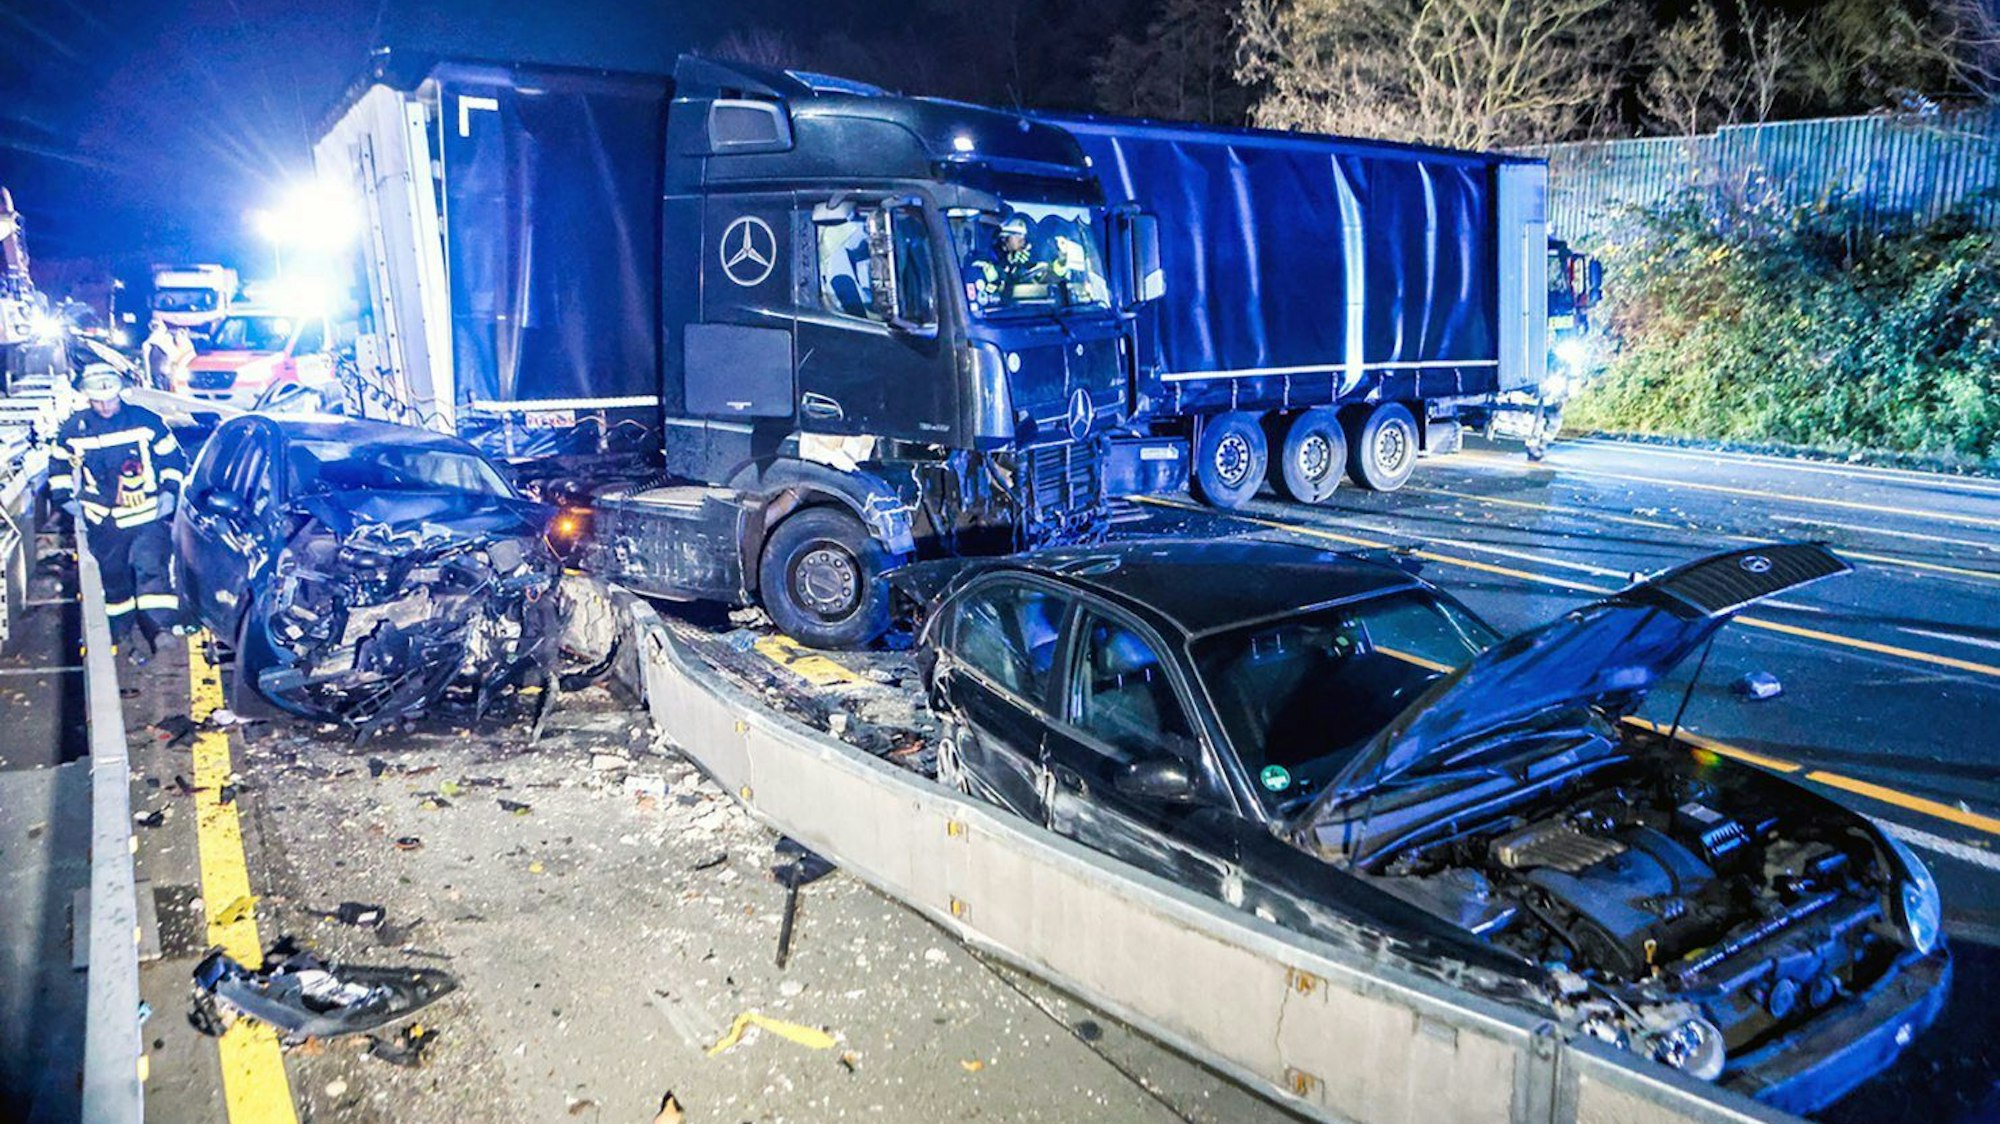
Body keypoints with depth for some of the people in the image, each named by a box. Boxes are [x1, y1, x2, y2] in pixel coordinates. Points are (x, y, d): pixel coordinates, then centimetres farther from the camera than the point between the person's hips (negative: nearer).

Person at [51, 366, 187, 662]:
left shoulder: (145, 420, -5)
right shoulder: (74, 428, 0)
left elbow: (173, 457, 5)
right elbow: (59, 467, 15)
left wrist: (168, 492, -3)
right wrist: (69, 501, 8)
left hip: (147, 517, -2)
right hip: (102, 522, 3)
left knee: (151, 568, -16)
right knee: (113, 579, 11)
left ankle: (161, 629, -17)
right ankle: (122, 635, 24)